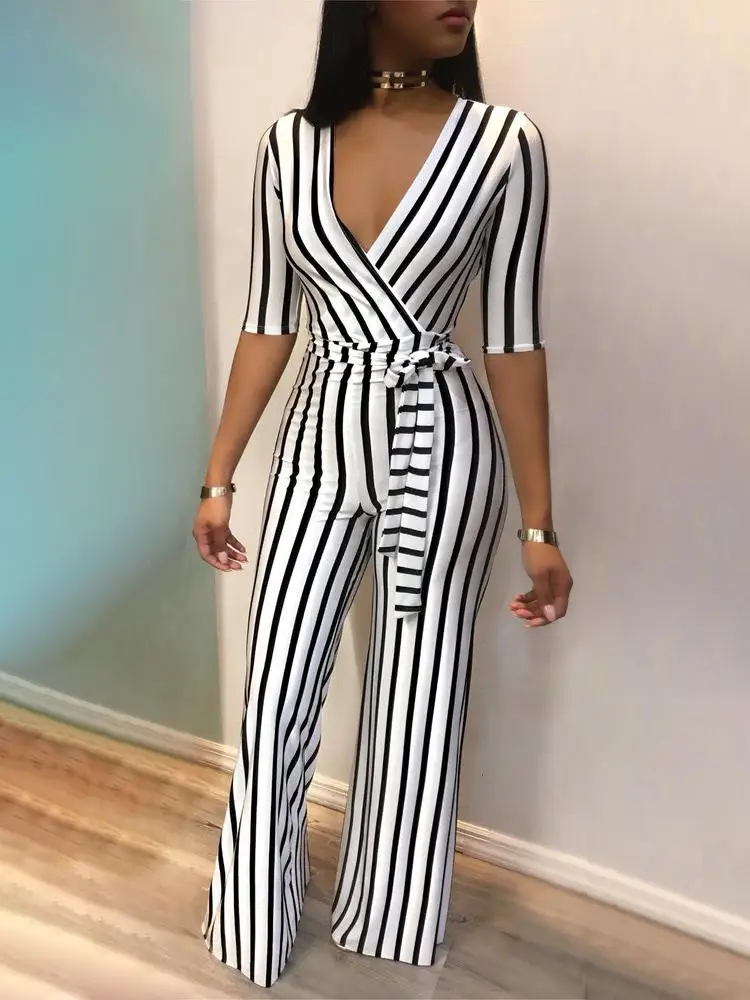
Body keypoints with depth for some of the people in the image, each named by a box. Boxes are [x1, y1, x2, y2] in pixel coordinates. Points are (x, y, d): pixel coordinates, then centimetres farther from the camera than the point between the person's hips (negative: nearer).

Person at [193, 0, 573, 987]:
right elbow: (268, 323, 6)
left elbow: (513, 339, -5)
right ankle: (259, 918, 37)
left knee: (416, 702, 12)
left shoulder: (505, 141, -4)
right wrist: (219, 476, 7)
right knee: (275, 698, 9)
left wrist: (541, 523, -5)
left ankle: (388, 928, 41)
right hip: (320, 444, 3)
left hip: (442, 445, -2)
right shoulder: (289, 145, 3)